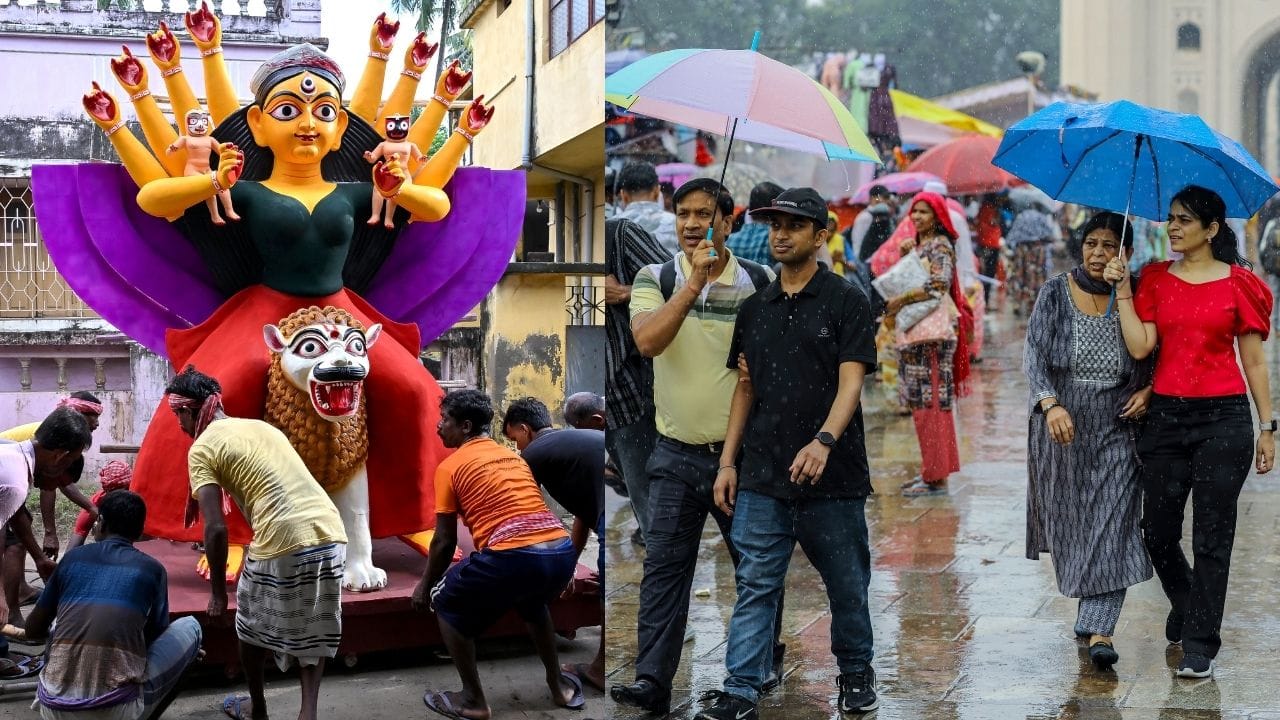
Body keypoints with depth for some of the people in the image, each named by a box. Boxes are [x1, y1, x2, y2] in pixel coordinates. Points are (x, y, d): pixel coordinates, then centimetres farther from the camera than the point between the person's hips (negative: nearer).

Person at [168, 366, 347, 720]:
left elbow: (216, 528, -6)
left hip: (285, 542, -6)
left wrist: (217, 591, 3)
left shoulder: (202, 449, 3)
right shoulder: (261, 426, 24)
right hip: (331, 533, 6)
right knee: (314, 630, 20)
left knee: (252, 624, 20)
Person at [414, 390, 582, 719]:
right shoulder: (511, 456, 27)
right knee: (531, 601, 39)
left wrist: (424, 585, 26)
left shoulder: (450, 466, 8)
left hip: (513, 557, -7)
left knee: (446, 603, 18)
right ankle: (559, 686, 41)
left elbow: (445, 541, 10)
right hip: (563, 553, 7)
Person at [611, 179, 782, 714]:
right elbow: (647, 341, -19)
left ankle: (764, 662, 29)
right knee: (663, 568, 1)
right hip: (675, 455, 0)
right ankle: (652, 682, 5)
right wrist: (694, 281, -24)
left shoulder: (762, 283, -1)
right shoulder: (655, 279, -1)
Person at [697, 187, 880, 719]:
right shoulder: (755, 308, 11)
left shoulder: (846, 302, -4)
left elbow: (851, 382, -13)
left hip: (833, 474, -3)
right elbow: (746, 388, 14)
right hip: (762, 476, 3)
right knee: (755, 586, 1)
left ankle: (856, 674, 30)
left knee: (847, 585, 10)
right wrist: (728, 461, 8)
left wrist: (823, 442, -29)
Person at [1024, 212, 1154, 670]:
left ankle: (1100, 630, -9)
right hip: (1061, 425, 1)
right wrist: (1050, 404, -26)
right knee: (1067, 521, 9)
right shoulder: (1056, 294, -1)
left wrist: (1148, 391, -7)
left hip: (1116, 430, 0)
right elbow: (1034, 355, -10)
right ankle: (1089, 607, 30)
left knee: (1112, 525, -8)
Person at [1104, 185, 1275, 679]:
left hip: (1224, 419, -3)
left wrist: (1267, 428, 2)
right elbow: (1140, 347, -3)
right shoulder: (1155, 279, 7)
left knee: (1212, 537, 0)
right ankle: (1186, 606, 38)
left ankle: (1200, 647, 9)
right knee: (1158, 531, 9)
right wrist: (1122, 291, -7)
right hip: (1166, 416, 3)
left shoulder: (1238, 283, 0)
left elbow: (1254, 361, 2)